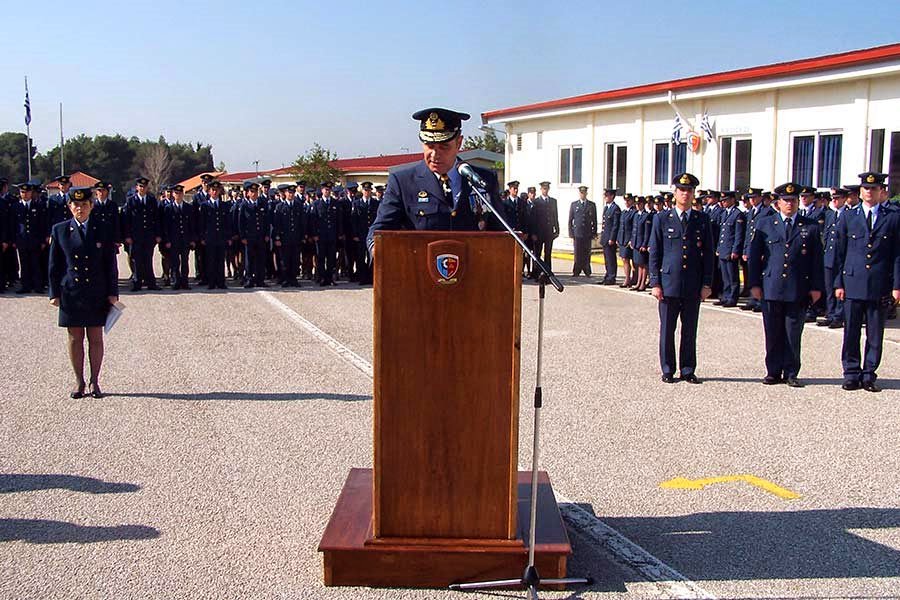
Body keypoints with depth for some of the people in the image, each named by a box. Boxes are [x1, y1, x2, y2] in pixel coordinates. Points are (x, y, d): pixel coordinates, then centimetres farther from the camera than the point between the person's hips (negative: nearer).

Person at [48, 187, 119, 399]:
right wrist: (54, 293, 0)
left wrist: (112, 293, -1)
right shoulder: (59, 230, 3)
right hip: (71, 293, 1)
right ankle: (79, 382, 17)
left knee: (95, 338, 5)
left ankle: (95, 382, 15)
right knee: (75, 338, 6)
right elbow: (54, 265, 5)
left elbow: (110, 264, 3)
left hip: (97, 294, -1)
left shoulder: (102, 230, 2)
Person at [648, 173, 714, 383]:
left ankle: (688, 370, 18)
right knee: (667, 329, 4)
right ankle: (668, 371, 15)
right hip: (669, 283, -1)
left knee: (690, 330, 8)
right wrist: (655, 283, -4)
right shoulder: (662, 219, 3)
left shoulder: (702, 219, 7)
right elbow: (654, 253, 2)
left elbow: (708, 254, 8)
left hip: (694, 286, 1)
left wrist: (707, 284, 2)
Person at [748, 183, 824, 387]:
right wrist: (754, 283, 0)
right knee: (773, 333, 5)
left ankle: (791, 373, 12)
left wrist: (816, 287, 1)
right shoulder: (764, 224, 8)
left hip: (798, 290, 0)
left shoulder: (810, 226, 8)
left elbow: (817, 259, 7)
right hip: (771, 288, 0)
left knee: (793, 334, 4)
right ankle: (774, 372, 14)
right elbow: (754, 255, 6)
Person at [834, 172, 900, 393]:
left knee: (875, 335, 5)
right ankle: (852, 374, 13)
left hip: (880, 286, 0)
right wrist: (839, 283, 2)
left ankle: (869, 375, 15)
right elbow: (840, 252, 7)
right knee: (851, 332, 4)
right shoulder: (848, 217, 8)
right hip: (853, 283, 0)